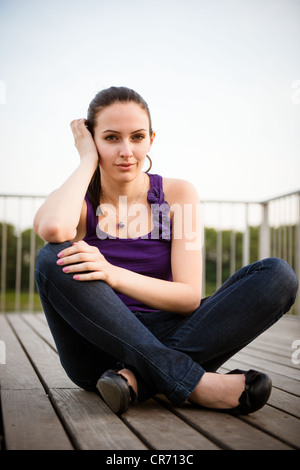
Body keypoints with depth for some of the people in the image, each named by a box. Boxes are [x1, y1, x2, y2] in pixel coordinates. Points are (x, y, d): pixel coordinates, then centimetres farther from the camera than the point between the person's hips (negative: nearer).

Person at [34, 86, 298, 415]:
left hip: (165, 337, 1)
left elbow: (189, 298, -9)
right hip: (99, 349, -1)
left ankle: (136, 377, -29)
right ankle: (192, 383, -31)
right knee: (52, 259, -29)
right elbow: (52, 228, -28)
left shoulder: (178, 194, 1)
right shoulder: (78, 201, 0)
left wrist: (113, 275, -26)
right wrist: (88, 160, -11)